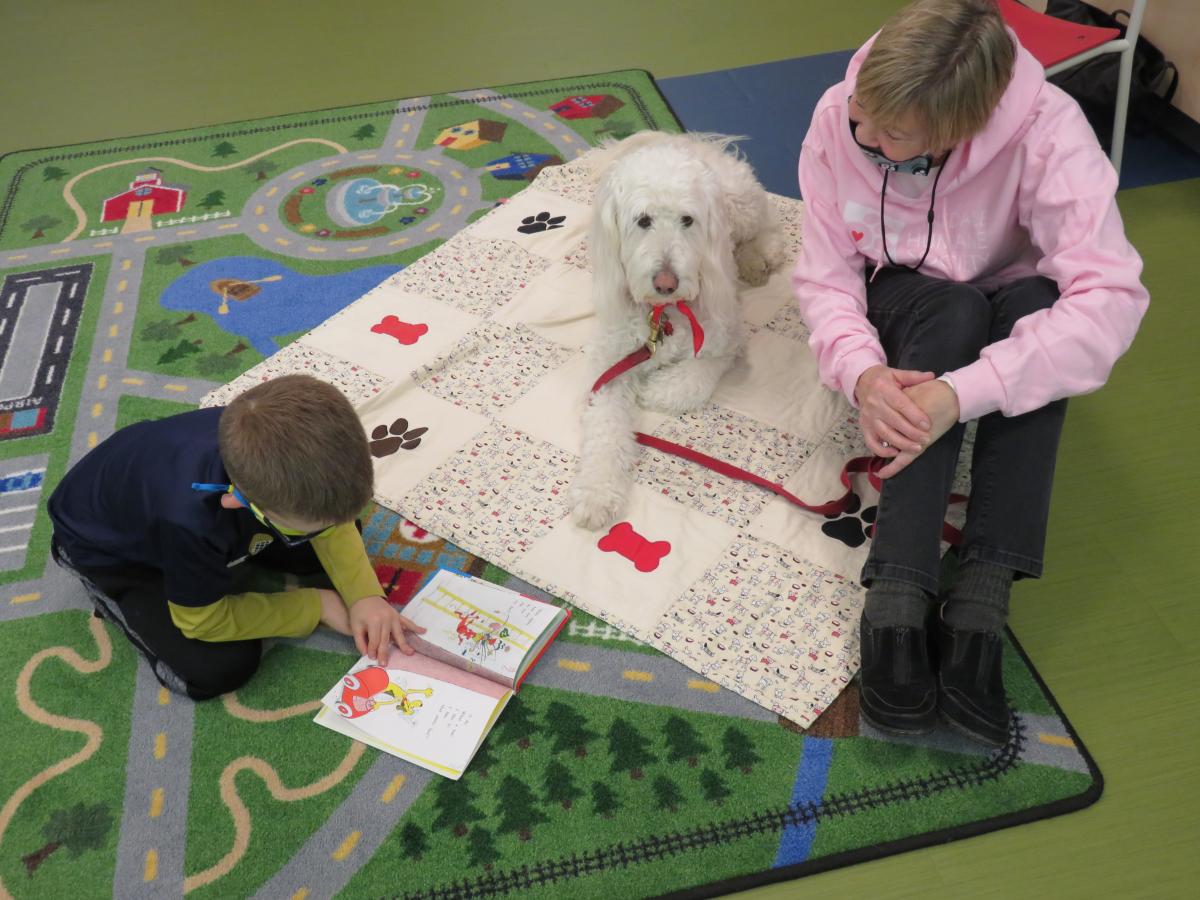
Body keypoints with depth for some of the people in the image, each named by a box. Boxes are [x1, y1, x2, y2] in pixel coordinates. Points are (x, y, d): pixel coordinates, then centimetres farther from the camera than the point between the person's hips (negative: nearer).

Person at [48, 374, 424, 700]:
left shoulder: (284, 457, -33)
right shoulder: (191, 518, -46)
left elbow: (331, 518, -9)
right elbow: (205, 621, -26)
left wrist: (364, 594, -21)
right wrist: (318, 606, -20)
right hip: (107, 546, -5)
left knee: (332, 536, -5)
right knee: (221, 666, -18)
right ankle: (114, 594, 4)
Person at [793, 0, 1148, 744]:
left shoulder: (1045, 129, -29)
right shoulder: (838, 119, -23)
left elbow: (1111, 296, -39)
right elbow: (826, 276, -17)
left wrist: (959, 395, -49)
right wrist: (860, 371, -38)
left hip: (1006, 306, 0)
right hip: (903, 313, 0)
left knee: (1036, 303, -35)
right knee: (954, 311, -35)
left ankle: (981, 599, -37)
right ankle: (897, 601, -40)